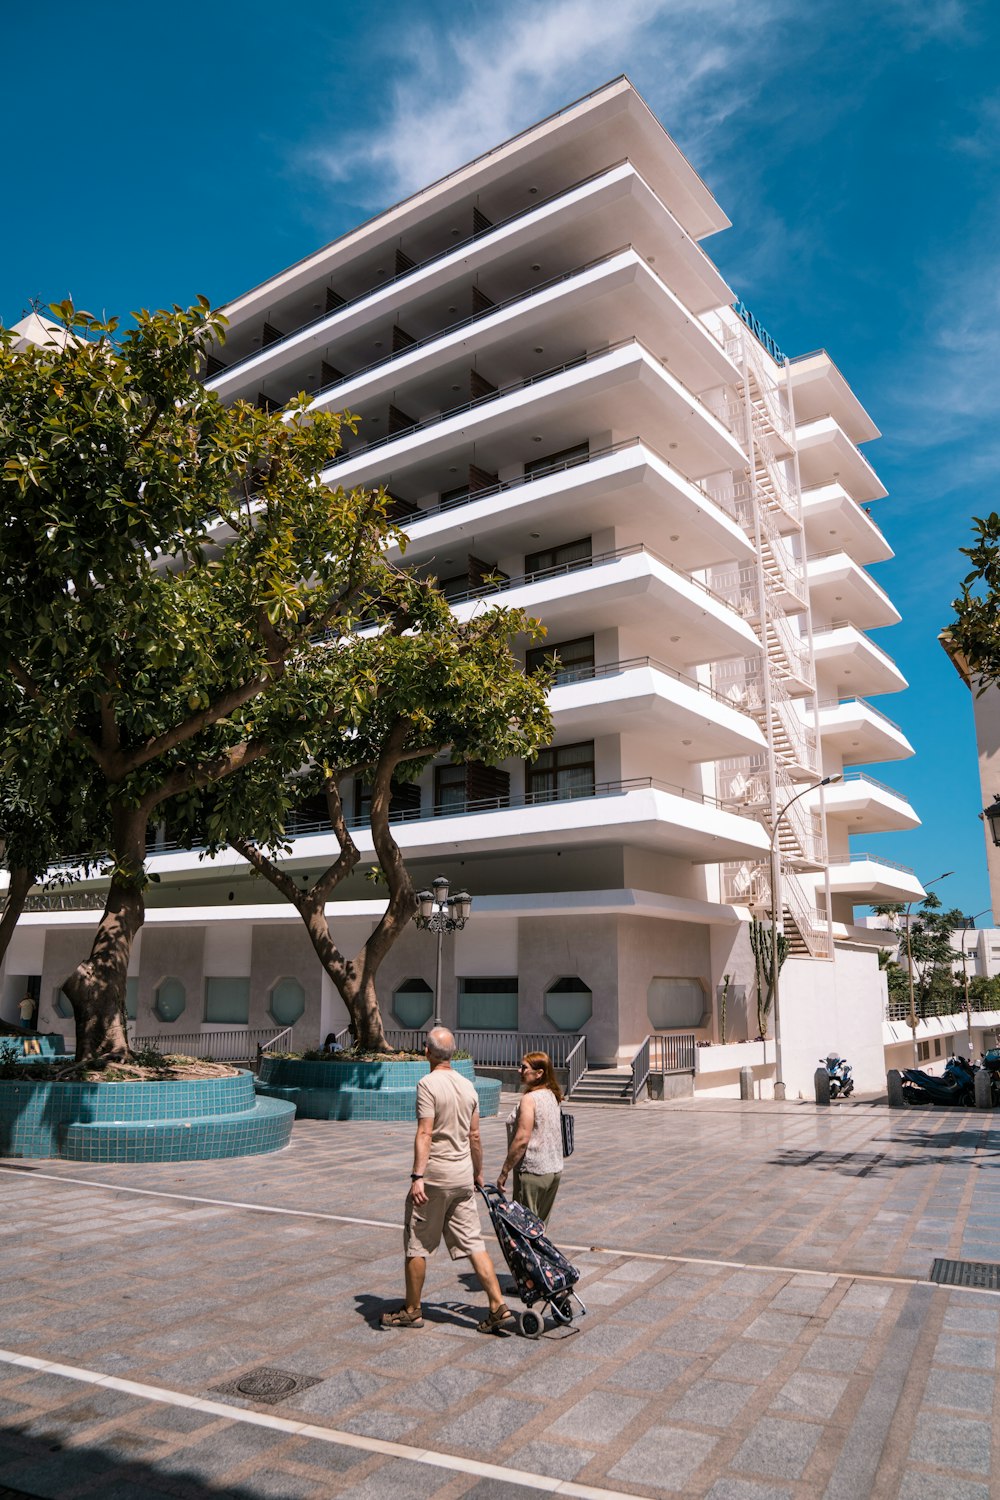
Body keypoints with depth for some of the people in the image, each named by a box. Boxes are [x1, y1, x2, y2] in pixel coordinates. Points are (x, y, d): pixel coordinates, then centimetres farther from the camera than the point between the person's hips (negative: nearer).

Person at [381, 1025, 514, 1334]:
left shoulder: (428, 1084, -13)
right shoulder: (468, 1086, 8)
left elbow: (425, 1134, -20)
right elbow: (474, 1136, 13)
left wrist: (417, 1177, -21)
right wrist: (478, 1173, 23)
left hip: (435, 1176, -6)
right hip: (463, 1176, 7)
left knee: (416, 1244, 9)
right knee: (473, 1243, 9)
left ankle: (412, 1311, 20)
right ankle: (499, 1307, 4)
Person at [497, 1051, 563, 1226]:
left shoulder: (529, 1099, -18)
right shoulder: (552, 1096, 8)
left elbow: (522, 1139, -22)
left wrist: (504, 1172, -15)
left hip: (532, 1172, -8)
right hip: (554, 1170, 8)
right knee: (541, 1224, 16)